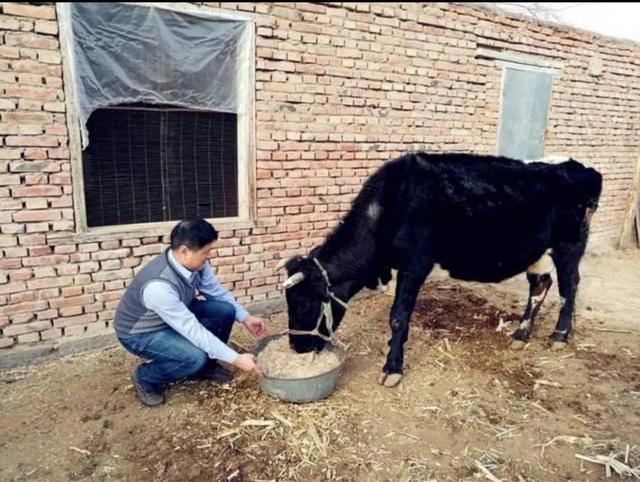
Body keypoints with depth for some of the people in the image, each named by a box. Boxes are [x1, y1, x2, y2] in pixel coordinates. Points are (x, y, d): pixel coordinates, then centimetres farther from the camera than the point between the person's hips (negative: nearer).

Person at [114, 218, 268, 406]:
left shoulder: (195, 262, -18)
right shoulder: (158, 286, -40)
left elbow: (217, 291, 0)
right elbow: (193, 331, -37)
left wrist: (246, 318, -8)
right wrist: (235, 359, -32)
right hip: (139, 333, -7)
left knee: (226, 311, -11)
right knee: (196, 357, -29)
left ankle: (205, 366, 12)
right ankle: (144, 377, 0)